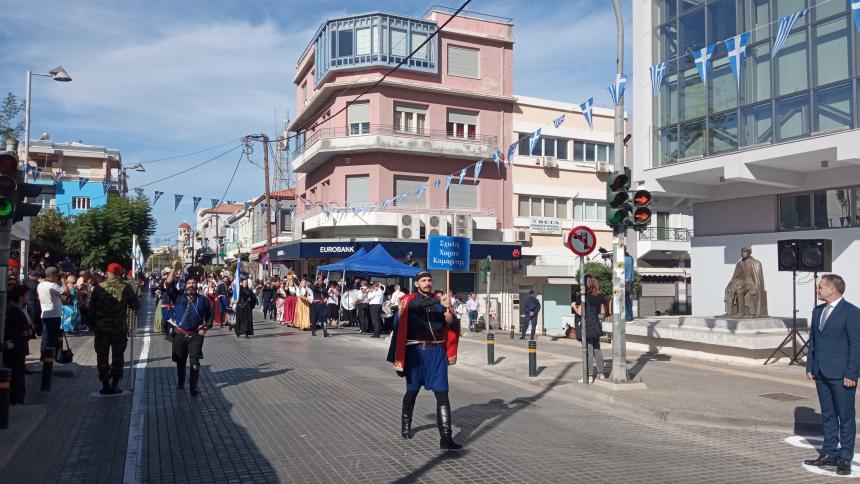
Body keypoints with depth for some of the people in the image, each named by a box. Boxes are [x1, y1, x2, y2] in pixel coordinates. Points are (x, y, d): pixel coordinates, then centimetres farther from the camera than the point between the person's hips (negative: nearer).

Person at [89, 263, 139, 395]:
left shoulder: (98, 287, -5)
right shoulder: (126, 288, -8)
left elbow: (91, 306, -1)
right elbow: (134, 305, -3)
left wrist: (93, 324, 12)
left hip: (101, 327, 0)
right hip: (120, 328, 0)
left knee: (102, 356, 11)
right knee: (118, 356, 10)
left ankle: (105, 385, 13)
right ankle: (115, 385, 10)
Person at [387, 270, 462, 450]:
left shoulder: (441, 302, 9)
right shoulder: (409, 301, 0)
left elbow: (454, 326, 6)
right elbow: (416, 306, -22)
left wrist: (450, 318, -14)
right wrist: (439, 303, -35)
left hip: (436, 352, 2)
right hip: (415, 351, -1)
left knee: (442, 393, -6)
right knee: (412, 391, 15)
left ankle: (446, 437, -6)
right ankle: (406, 424, 40)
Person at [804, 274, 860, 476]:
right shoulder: (817, 311, 12)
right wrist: (810, 366, 11)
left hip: (841, 375, -7)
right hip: (821, 374, 7)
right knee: (827, 416, 14)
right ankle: (829, 454, 23)